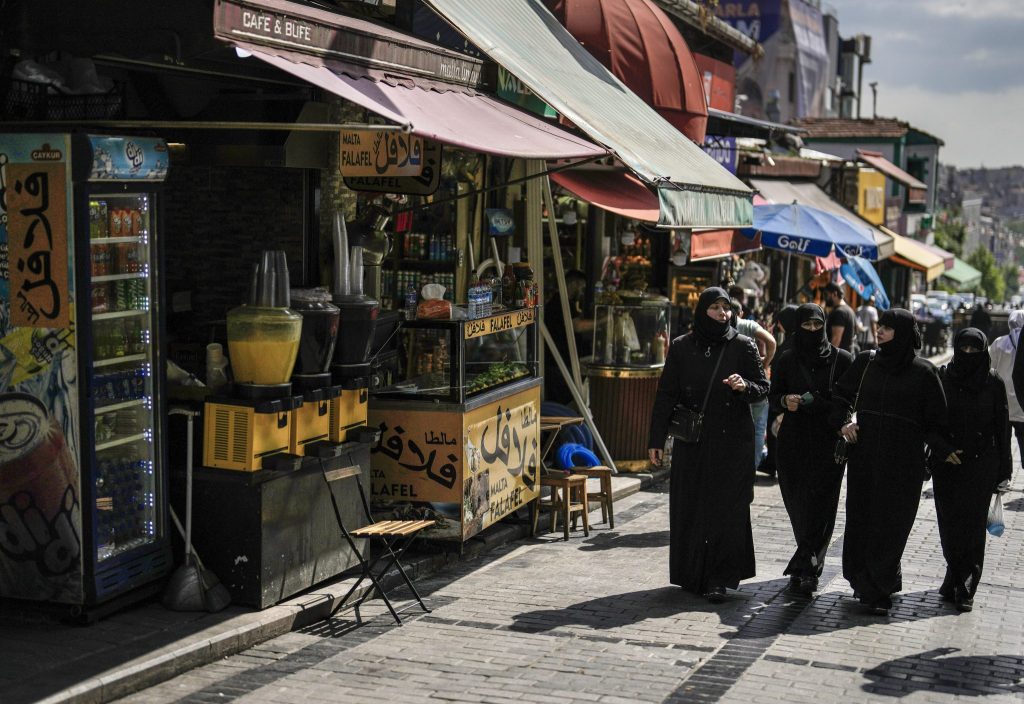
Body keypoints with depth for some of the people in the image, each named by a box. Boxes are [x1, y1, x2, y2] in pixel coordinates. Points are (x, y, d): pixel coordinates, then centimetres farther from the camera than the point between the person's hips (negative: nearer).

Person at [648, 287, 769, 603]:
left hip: (732, 441, -1)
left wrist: (745, 386, -20)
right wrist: (656, 440, 0)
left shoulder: (743, 346, 0)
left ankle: (718, 580, 1)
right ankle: (691, 574, 18)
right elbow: (666, 396, 3)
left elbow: (763, 387, 4)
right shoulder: (681, 348, 2)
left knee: (726, 507, -3)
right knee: (690, 506, 5)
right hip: (692, 442, 1)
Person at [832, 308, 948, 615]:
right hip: (863, 454, 4)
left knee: (890, 522, -2)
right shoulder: (865, 362, 6)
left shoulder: (923, 372, -4)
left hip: (902, 462, -4)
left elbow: (936, 419, 0)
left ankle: (879, 589, 4)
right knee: (860, 517, 8)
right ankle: (863, 580, 21)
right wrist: (844, 422, 2)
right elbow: (840, 395, 17)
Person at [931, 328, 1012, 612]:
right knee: (949, 523, 4)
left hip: (981, 464, -1)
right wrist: (942, 449, -12)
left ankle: (964, 588, 0)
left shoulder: (993, 383, 0)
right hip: (947, 462, 1)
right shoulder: (941, 378, 1)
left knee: (972, 525, -5)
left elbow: (1002, 428, 3)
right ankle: (955, 580, 19)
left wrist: (1002, 470, 1)